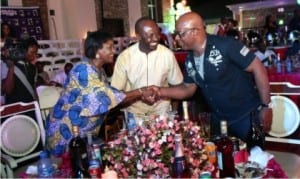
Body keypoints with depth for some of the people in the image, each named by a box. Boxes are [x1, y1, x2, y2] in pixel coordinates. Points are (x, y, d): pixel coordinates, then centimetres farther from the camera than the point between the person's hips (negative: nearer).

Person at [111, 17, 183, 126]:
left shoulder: (167, 54, -11)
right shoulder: (124, 57, -14)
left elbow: (175, 85, 0)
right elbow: (117, 91, -6)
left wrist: (174, 114, 0)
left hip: (162, 112, 1)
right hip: (135, 113, -1)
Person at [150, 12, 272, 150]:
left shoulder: (225, 45, -21)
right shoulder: (190, 60, 0)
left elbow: (258, 69, -17)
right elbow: (188, 88, 10)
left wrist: (266, 106, -16)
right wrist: (161, 91, -5)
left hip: (246, 116, -6)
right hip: (218, 119, 7)